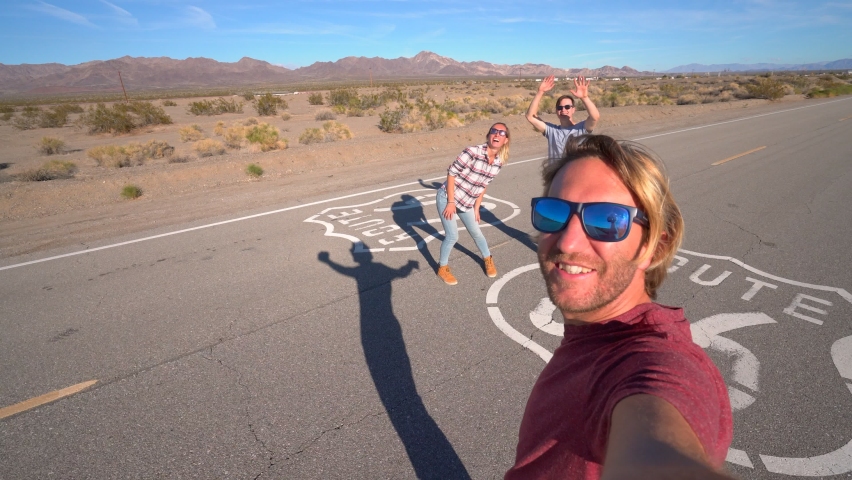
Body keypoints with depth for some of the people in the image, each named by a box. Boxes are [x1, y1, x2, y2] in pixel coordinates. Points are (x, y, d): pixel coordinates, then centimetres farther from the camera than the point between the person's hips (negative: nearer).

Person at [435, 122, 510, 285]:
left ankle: (488, 259, 44)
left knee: (476, 233, 16)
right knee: (452, 236, -4)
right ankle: (442, 268, 20)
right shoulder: (473, 152, -25)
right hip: (447, 198, -5)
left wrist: (476, 207, 9)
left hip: (467, 203, 6)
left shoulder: (499, 162, -5)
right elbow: (451, 173, -20)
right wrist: (451, 202, -18)